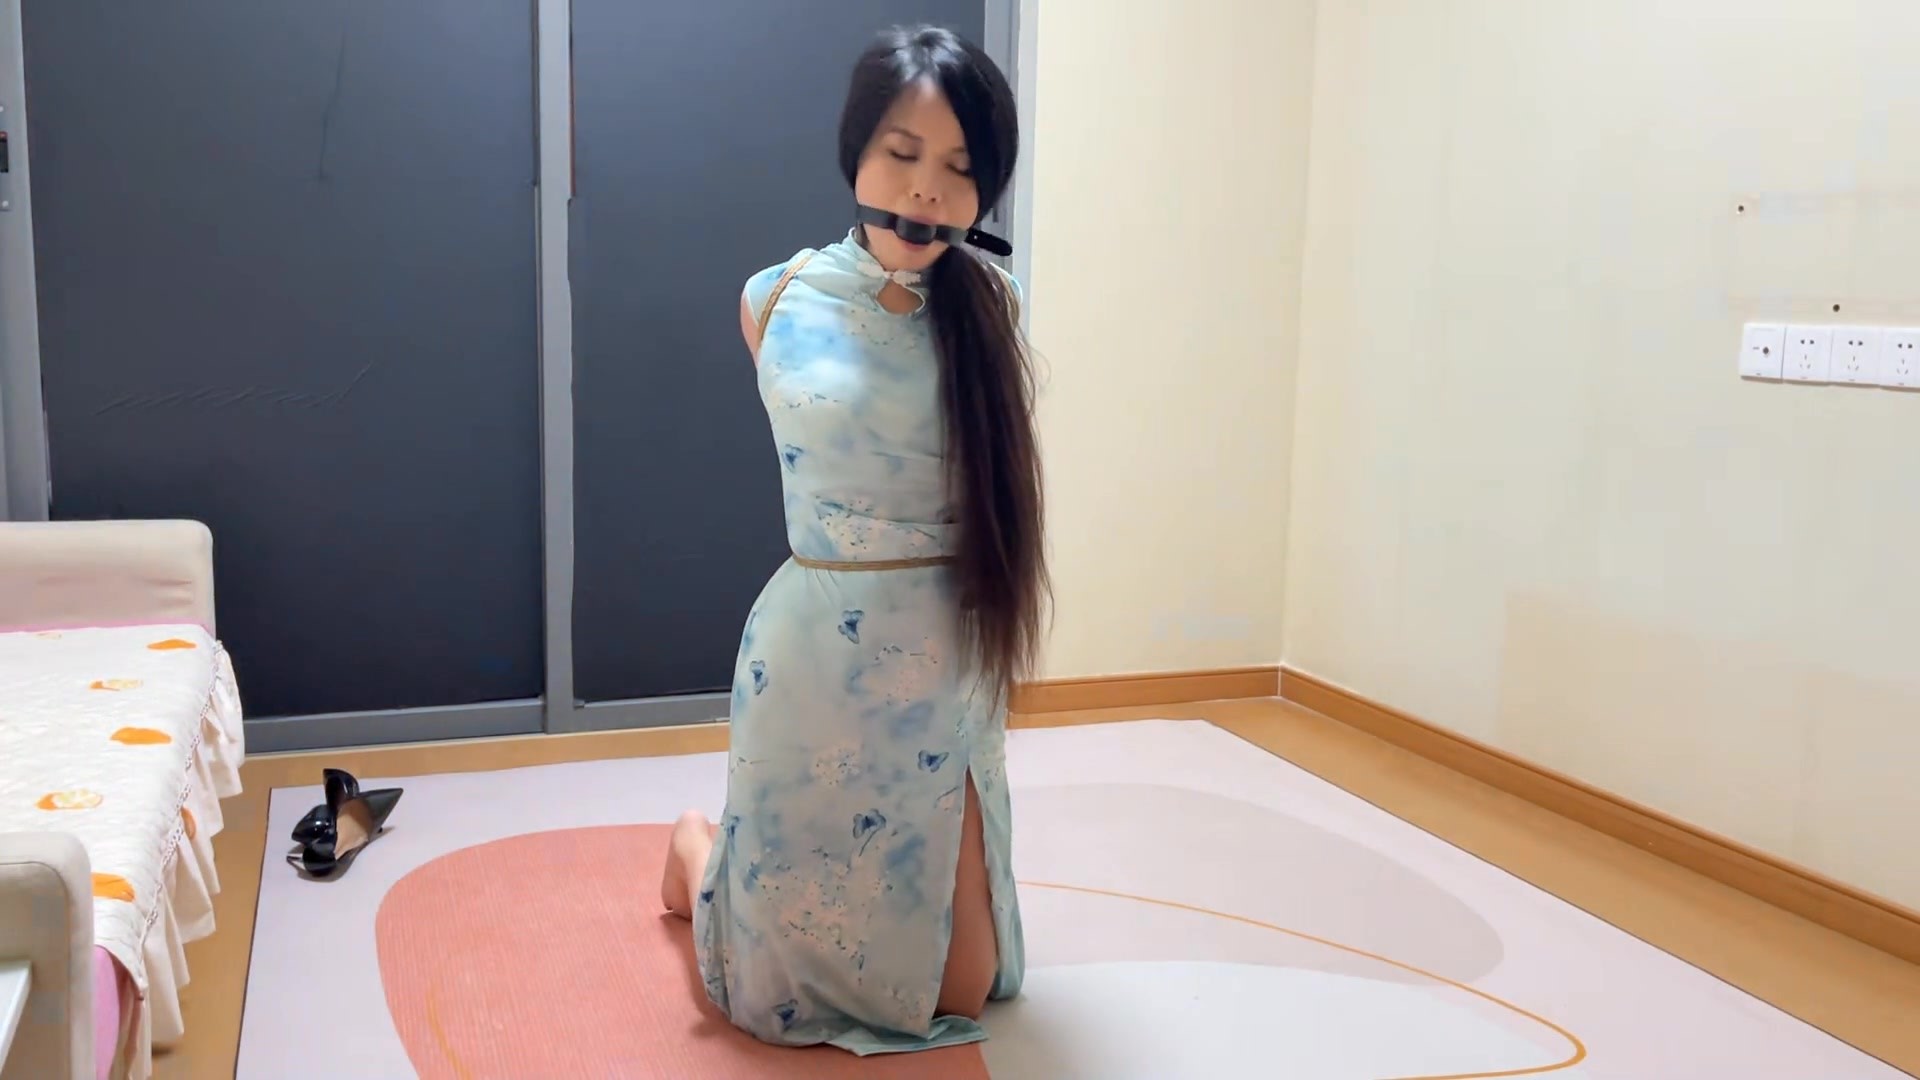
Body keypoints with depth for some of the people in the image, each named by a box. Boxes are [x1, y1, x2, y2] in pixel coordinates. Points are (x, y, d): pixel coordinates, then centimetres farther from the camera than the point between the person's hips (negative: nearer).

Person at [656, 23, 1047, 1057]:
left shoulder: (990, 305, -3)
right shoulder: (775, 302, -8)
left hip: (952, 672, 3)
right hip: (817, 661, -2)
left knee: (960, 990, 13)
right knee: (791, 988, 12)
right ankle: (701, 846, 44)